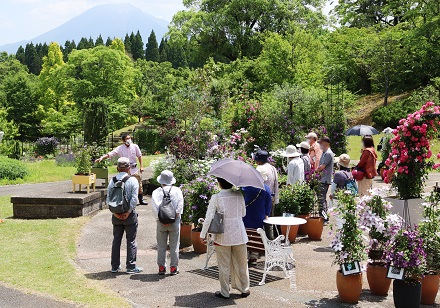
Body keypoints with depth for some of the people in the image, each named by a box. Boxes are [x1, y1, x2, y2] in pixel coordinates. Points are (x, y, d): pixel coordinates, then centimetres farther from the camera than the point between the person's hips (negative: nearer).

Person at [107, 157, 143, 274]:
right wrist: (128, 212, -10)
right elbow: (134, 199, -15)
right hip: (130, 215, -4)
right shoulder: (133, 180, -8)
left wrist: (115, 212, -4)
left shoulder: (112, 181, 3)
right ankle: (131, 267, 5)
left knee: (116, 240, 12)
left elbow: (108, 199, -1)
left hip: (116, 215, 4)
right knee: (131, 241, 3)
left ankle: (115, 266, 17)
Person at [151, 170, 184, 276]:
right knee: (174, 246, 7)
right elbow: (180, 204, -10)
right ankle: (174, 268, 9)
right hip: (174, 222, 0)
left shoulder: (156, 192, -2)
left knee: (161, 246, 10)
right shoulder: (177, 190, -1)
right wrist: (175, 215, -9)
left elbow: (155, 207, -10)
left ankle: (161, 267, 14)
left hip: (161, 222, 0)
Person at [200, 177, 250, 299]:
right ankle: (244, 289, 24)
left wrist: (203, 234, -5)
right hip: (239, 234, 2)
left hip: (223, 236, -2)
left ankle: (225, 292, 15)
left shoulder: (216, 198, -11)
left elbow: (209, 217, -12)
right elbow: (243, 213, 7)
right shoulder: (239, 195, -4)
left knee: (224, 265, 9)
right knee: (241, 263, 15)